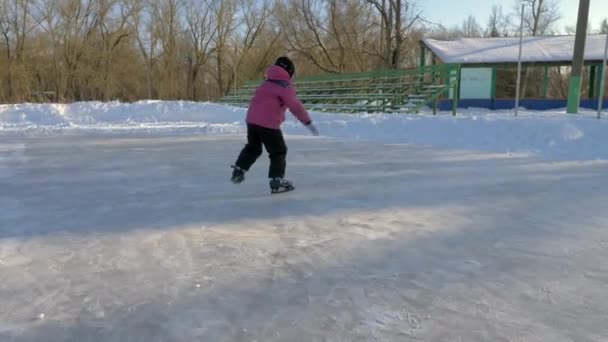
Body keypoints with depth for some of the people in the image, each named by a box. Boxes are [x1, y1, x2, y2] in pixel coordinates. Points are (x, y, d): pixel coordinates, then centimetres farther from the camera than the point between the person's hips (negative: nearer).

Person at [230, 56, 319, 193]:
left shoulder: (267, 82, 18)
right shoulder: (285, 85, -7)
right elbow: (295, 105, -17)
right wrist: (308, 122, -17)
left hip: (252, 119, 8)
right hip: (268, 123, -8)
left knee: (252, 147, 26)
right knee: (278, 152, 5)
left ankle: (238, 171, 28)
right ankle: (276, 181, 3)